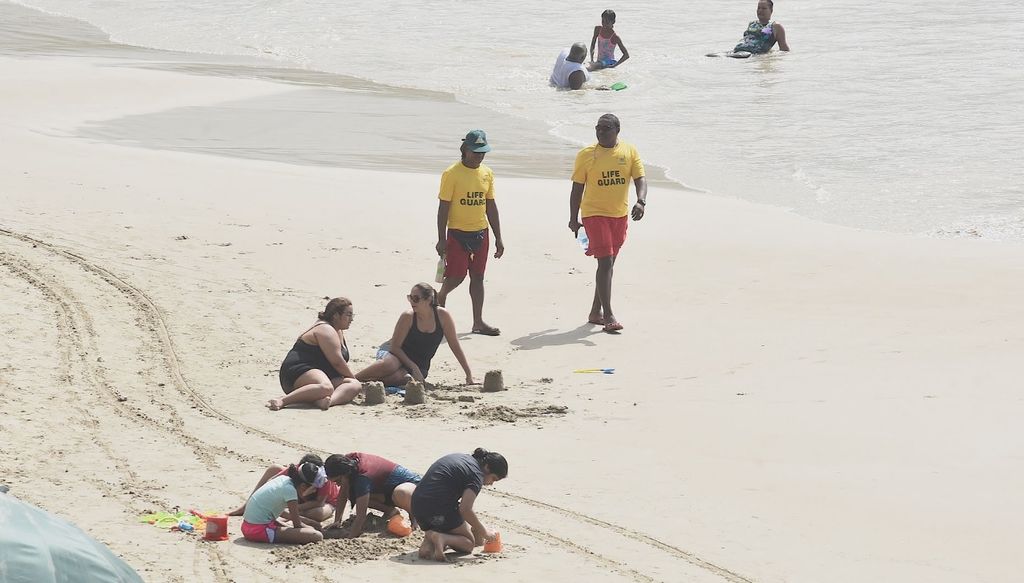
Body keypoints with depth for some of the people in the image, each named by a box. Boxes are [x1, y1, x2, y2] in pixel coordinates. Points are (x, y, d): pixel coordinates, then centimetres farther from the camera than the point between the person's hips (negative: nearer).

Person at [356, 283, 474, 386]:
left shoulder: (443, 316, -12)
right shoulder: (408, 317, -17)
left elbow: (455, 346, -4)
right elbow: (395, 346, -13)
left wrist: (469, 374, -3)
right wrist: (414, 367, -20)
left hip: (420, 366, 1)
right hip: (396, 354, -1)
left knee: (401, 378, -37)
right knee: (390, 366, -41)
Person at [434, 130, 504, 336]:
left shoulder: (487, 173, 6)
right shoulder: (452, 174, -10)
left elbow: (491, 207, 12)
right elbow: (443, 208, -10)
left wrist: (498, 238, 10)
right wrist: (441, 240, -13)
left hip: (481, 233, 5)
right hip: (458, 233, -5)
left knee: (478, 277, 7)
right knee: (456, 276, -5)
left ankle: (478, 322, 11)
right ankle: (440, 298, 26)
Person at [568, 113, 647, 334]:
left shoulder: (629, 152, 2)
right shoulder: (586, 155, -4)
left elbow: (640, 179, -2)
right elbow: (577, 189, 1)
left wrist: (640, 201, -22)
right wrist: (573, 219, 2)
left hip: (619, 215, 4)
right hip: (594, 214, -4)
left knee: (608, 264, 12)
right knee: (605, 262, -13)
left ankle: (596, 312, 25)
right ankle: (608, 316, -13)